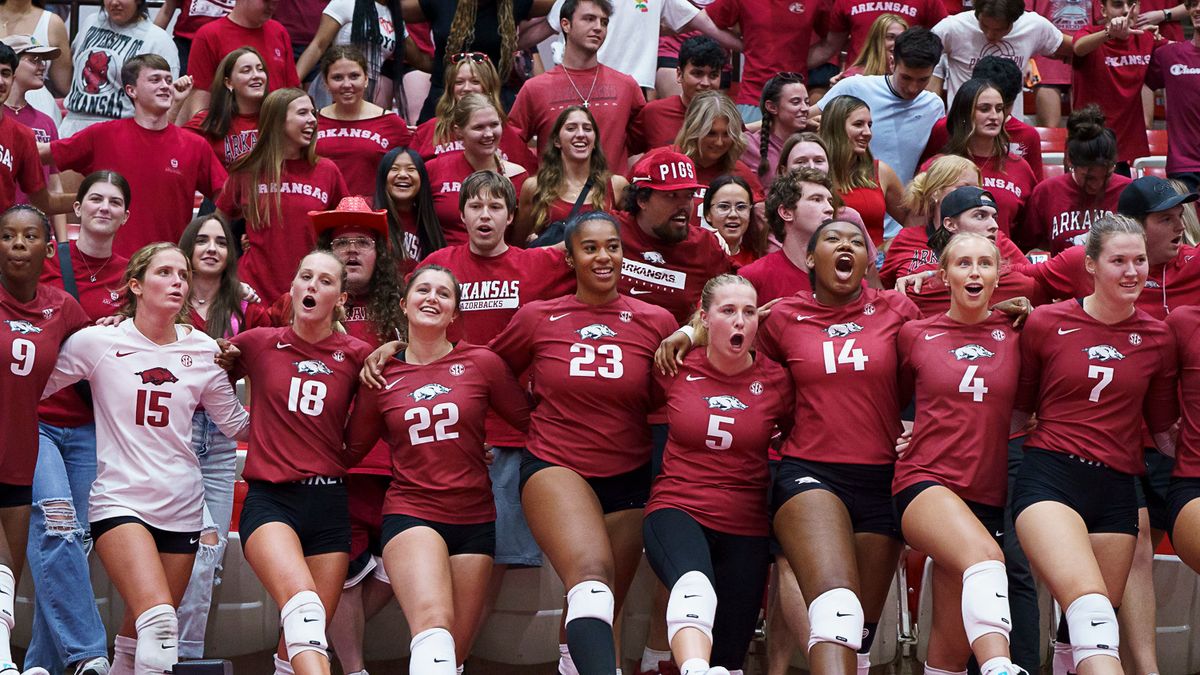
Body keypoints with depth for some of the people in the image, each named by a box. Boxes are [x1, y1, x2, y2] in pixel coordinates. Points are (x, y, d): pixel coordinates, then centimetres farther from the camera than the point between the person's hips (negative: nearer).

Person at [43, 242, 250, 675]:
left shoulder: (204, 350, 5)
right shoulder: (97, 342, -3)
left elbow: (239, 425, 12)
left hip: (181, 507, 4)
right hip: (120, 499, -4)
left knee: (141, 633, 10)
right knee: (159, 619, -24)